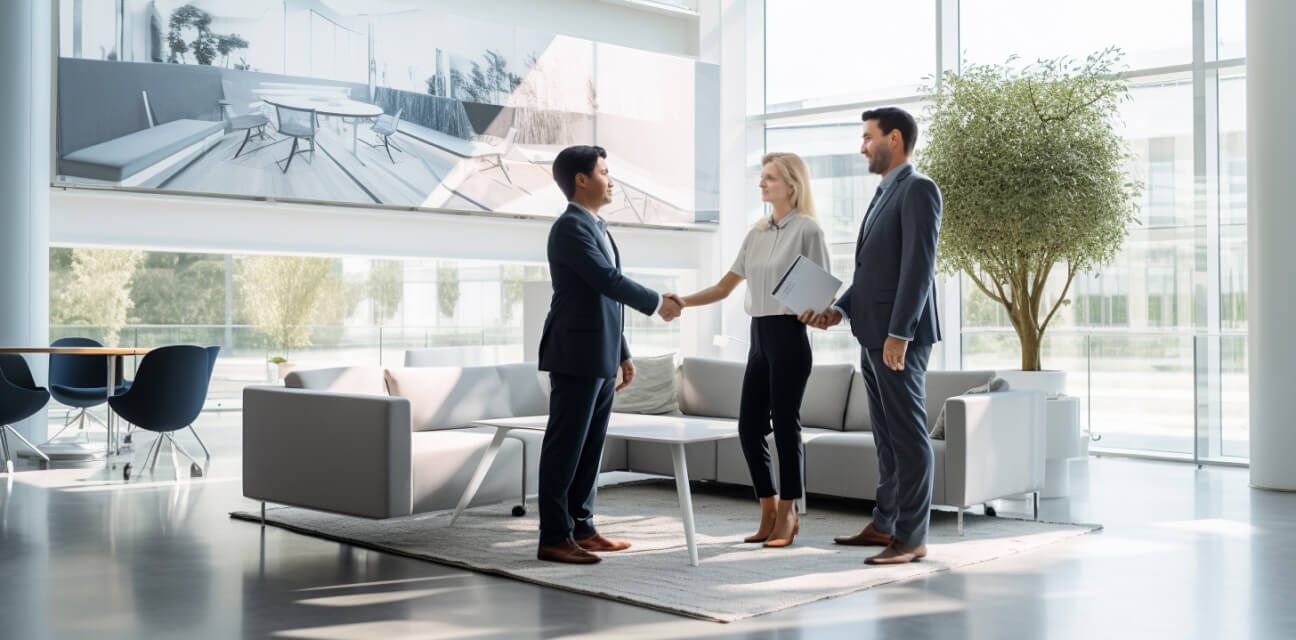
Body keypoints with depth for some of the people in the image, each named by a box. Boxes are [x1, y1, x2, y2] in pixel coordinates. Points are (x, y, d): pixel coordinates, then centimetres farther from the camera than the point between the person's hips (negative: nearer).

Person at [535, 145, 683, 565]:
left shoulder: (596, 227, 19)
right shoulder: (570, 227, -12)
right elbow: (608, 281, -18)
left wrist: (622, 354, 20)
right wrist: (658, 304, -6)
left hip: (600, 359, 9)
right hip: (576, 356, -9)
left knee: (590, 447, 11)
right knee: (565, 446, -5)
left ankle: (581, 529, 18)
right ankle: (554, 538, -2)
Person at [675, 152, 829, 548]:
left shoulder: (807, 229, -4)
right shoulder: (756, 234, 15)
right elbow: (724, 288, 15)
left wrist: (813, 311, -28)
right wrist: (682, 302, 2)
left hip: (789, 334, -7)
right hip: (760, 335, 7)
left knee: (785, 424, -3)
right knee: (749, 424, 5)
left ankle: (787, 515, 9)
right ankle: (769, 512, 16)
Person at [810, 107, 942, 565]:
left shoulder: (918, 190, -11)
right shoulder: (884, 194, 19)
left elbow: (919, 266, -18)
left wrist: (899, 334, -22)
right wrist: (841, 309, 10)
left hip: (900, 336, -10)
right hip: (873, 334, 10)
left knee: (908, 434, -5)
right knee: (886, 434, 14)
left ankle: (911, 538, 0)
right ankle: (885, 524, 22)